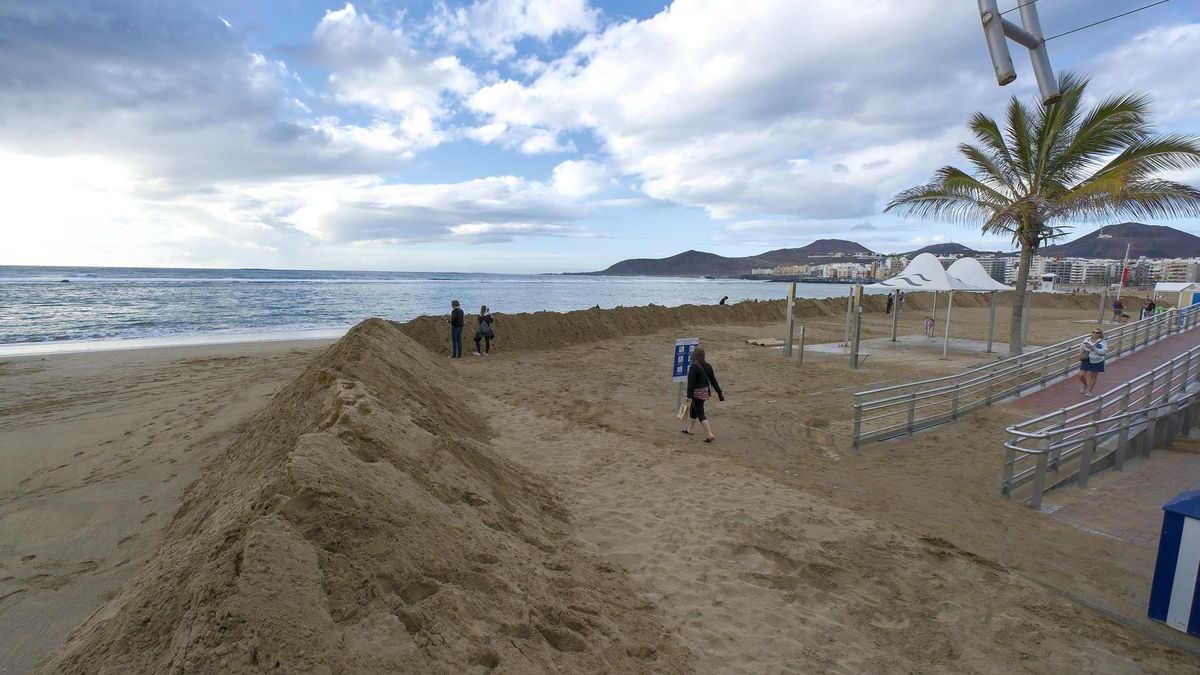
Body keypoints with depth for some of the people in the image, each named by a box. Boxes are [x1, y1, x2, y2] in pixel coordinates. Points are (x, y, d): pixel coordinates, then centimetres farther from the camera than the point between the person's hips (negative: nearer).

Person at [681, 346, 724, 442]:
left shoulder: (693, 367, -20)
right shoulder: (707, 366, 2)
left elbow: (691, 383, -22)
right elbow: (713, 380, 6)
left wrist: (689, 396, -21)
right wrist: (719, 392, 12)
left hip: (697, 393, -8)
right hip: (705, 392, 8)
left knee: (700, 414, -3)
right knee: (693, 409, 24)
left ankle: (709, 434, -10)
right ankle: (689, 428, 37)